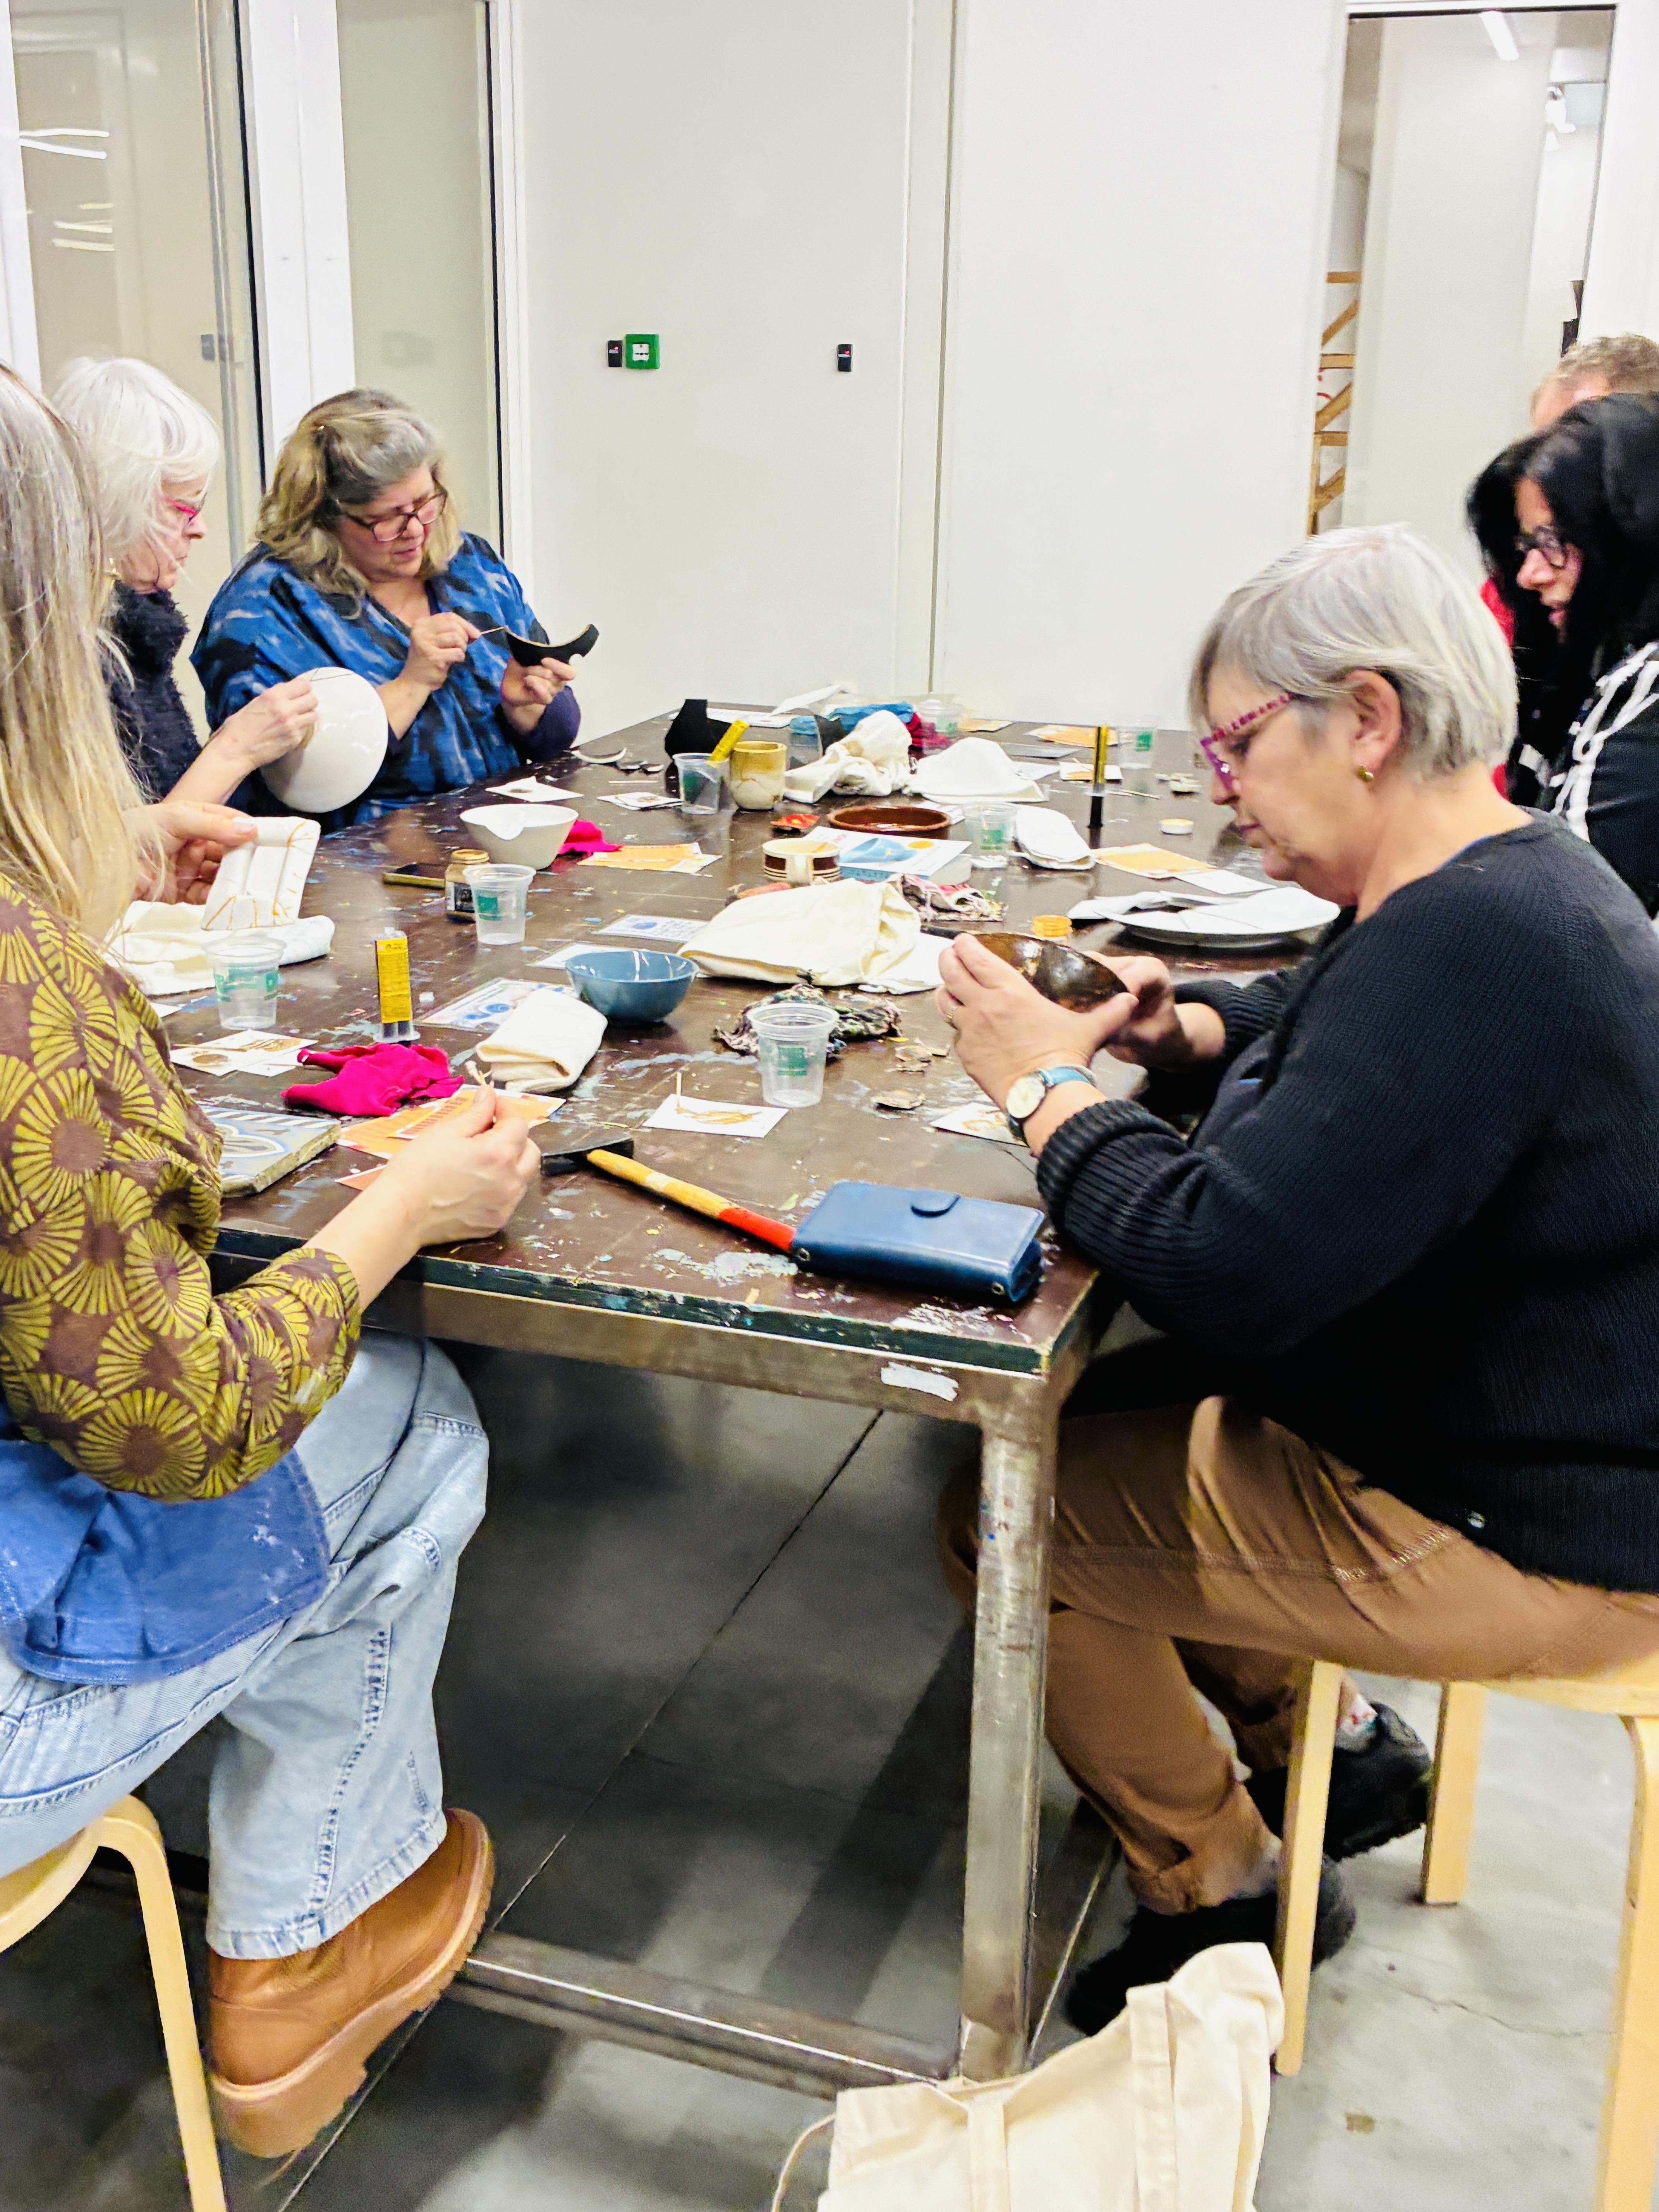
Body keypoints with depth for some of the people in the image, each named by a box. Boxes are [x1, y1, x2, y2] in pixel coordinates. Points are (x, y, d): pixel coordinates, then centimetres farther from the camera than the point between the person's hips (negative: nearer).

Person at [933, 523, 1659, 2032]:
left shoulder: (1466, 948, -31)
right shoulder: (1503, 881, 3)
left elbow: (1226, 1274, -34)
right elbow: (1331, 1022, 24)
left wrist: (1053, 1089, -18)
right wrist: (1190, 1028, 3)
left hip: (1522, 1542, -10)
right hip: (1517, 1434, 10)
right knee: (1083, 1415, 18)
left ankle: (1223, 1895, 16)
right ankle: (1334, 1750, 28)